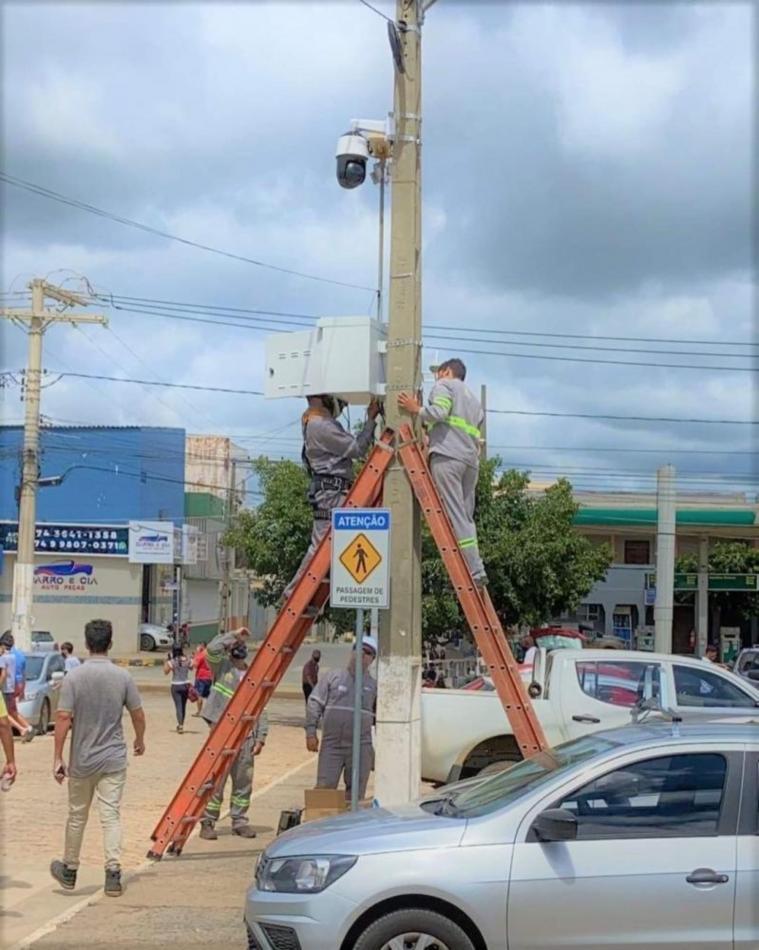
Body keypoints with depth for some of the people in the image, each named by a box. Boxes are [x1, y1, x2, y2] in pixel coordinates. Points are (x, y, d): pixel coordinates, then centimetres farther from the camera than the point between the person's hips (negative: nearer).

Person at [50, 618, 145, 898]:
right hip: (113, 759, 0)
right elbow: (138, 714, 2)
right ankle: (113, 872, -8)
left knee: (77, 816, 14)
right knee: (111, 816, 2)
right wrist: (139, 740, 21)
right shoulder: (122, 677, -5)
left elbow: (63, 718, -13)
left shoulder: (74, 677, -9)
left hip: (81, 760, 0)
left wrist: (57, 758, -8)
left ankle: (69, 870, 29)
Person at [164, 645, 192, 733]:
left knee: (178, 705, -3)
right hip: (186, 685, 3)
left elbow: (166, 672, -4)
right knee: (183, 705, 15)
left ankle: (180, 725, -16)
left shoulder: (172, 662, -11)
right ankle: (181, 724, 27)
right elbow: (191, 668, 16)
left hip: (176, 686, -3)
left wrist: (167, 661, 2)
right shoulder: (187, 661, -3)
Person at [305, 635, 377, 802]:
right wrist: (311, 733, -4)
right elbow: (314, 703, 4)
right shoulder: (333, 677, 6)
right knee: (324, 787, -4)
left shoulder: (373, 685, 10)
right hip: (331, 744, -1)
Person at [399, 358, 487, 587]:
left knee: (455, 516, -12)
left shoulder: (444, 385, 10)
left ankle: (476, 571, -18)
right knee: (466, 517, 8)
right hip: (471, 460, 8)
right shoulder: (474, 400, 33)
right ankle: (474, 570, 1)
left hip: (447, 455, -8)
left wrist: (417, 410, 3)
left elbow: (439, 411, -9)